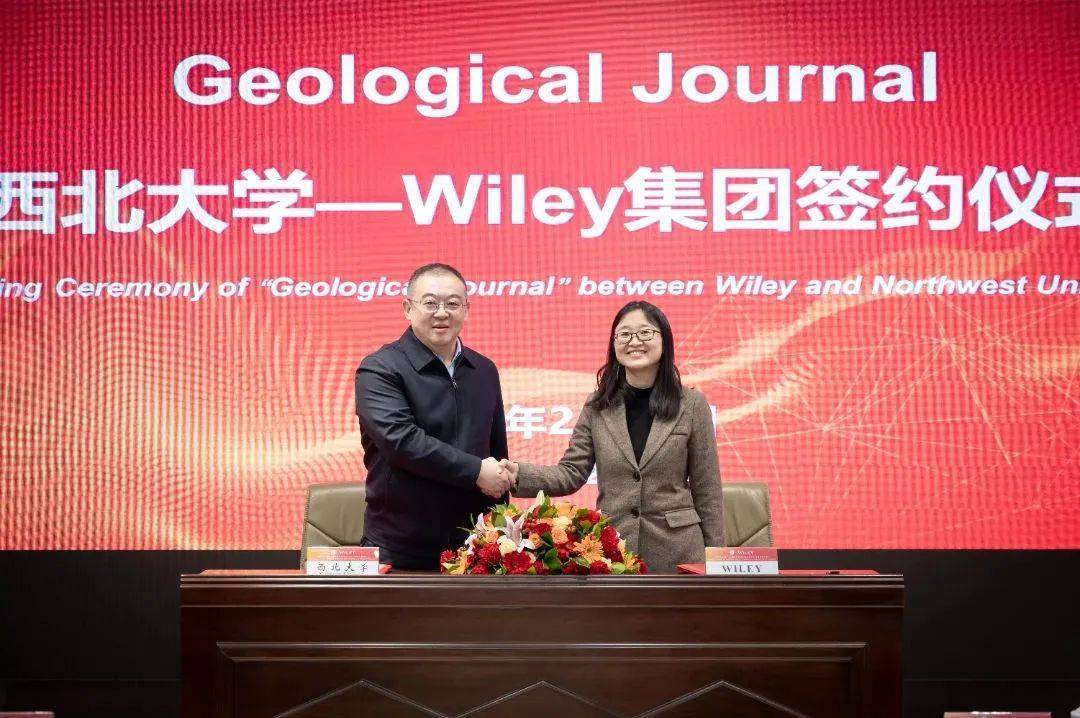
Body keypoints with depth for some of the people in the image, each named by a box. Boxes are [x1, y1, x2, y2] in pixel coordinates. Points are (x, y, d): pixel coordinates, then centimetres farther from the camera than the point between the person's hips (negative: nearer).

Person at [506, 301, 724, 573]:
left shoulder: (691, 404, -1)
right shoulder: (597, 407, 4)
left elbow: (705, 488, 2)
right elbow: (571, 472, 0)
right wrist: (520, 474, -18)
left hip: (675, 550, -1)